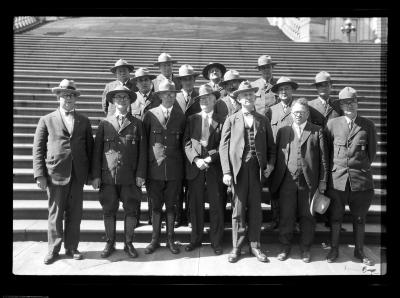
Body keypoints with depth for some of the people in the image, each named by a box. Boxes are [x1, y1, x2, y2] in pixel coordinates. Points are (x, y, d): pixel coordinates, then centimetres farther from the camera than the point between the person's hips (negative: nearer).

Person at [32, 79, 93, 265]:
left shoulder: (84, 121, 12)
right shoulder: (47, 120, 6)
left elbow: (90, 148, 12)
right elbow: (38, 149, 3)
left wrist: (90, 174, 6)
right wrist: (40, 174, -5)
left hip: (78, 175, 2)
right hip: (56, 173, -2)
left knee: (74, 214, 7)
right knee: (55, 214, 4)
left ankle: (71, 248, 20)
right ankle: (54, 250, 17)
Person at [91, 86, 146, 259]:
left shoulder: (136, 124, 7)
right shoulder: (105, 124, 7)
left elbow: (142, 151, 4)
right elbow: (97, 150, 6)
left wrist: (140, 174, -3)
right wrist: (96, 175, 0)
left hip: (130, 177, 0)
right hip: (108, 176, 0)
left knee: (131, 211, 4)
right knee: (109, 212, 7)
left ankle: (128, 244, 17)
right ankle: (110, 244, 21)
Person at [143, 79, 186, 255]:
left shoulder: (181, 116, 5)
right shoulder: (150, 115, 2)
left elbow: (184, 142, 9)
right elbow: (144, 141, 3)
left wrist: (182, 164, 4)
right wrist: (144, 167, 0)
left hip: (174, 169, 1)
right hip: (155, 168, -1)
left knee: (171, 205, 9)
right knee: (156, 205, 7)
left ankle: (170, 239, 21)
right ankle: (155, 240, 20)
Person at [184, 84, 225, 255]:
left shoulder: (221, 121, 4)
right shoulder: (191, 119, 11)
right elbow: (187, 143, 4)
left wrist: (210, 158, -13)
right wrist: (196, 159, -10)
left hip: (215, 167, -1)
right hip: (195, 166, 2)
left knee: (216, 205, 3)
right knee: (195, 205, 7)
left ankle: (216, 241, 15)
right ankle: (195, 239, 21)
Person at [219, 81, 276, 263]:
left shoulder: (263, 120, 13)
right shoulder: (231, 120, 7)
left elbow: (271, 146, 15)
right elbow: (224, 147, 1)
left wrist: (270, 164, -2)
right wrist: (226, 171, -8)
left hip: (257, 169, 2)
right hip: (238, 168, -1)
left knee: (255, 209, 6)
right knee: (238, 209, 3)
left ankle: (255, 246, 19)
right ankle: (237, 247, 15)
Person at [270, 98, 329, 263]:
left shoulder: (317, 131, 6)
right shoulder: (283, 131, 11)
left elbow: (323, 157, 3)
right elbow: (277, 156, 7)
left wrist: (323, 181, -1)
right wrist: (274, 180, 1)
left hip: (309, 181, -1)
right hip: (287, 181, 1)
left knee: (307, 216, 8)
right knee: (286, 216, 5)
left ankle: (305, 248, 23)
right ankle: (285, 247, 20)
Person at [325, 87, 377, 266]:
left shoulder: (368, 125, 2)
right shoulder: (332, 124, 1)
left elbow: (372, 151, 10)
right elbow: (326, 150, 9)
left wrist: (362, 167, 12)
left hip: (361, 179, 0)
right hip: (337, 178, 0)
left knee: (359, 218, 11)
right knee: (335, 217, 8)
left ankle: (359, 251, 25)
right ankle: (334, 249, 23)